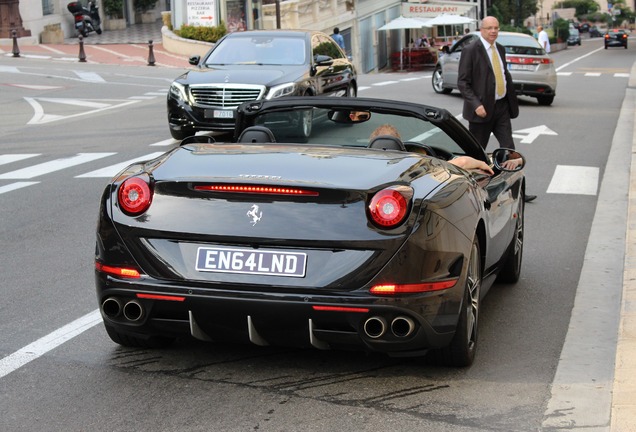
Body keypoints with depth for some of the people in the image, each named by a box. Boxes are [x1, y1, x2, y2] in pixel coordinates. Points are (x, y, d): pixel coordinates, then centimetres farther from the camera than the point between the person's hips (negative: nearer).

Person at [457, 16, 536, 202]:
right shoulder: (470, 50, -9)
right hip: (482, 108, -6)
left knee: (508, 148, 1)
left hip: (502, 107, 6)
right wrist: (476, 104, -22)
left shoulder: (500, 49, 12)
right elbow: (462, 82, -12)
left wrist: (512, 100, 11)